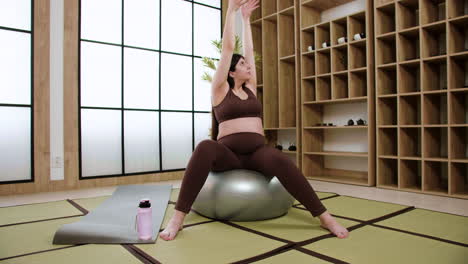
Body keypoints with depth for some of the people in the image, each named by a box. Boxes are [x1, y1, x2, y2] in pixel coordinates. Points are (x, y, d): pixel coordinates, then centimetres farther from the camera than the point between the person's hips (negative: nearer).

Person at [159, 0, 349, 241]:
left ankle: (324, 217, -28)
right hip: (228, 153, -3)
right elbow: (227, 48, 3)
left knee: (280, 160, -32)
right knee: (205, 148, -38)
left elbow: (249, 51, 21)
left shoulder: (250, 89, 18)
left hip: (257, 151, 3)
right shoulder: (220, 90, 6)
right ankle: (178, 217, -32)